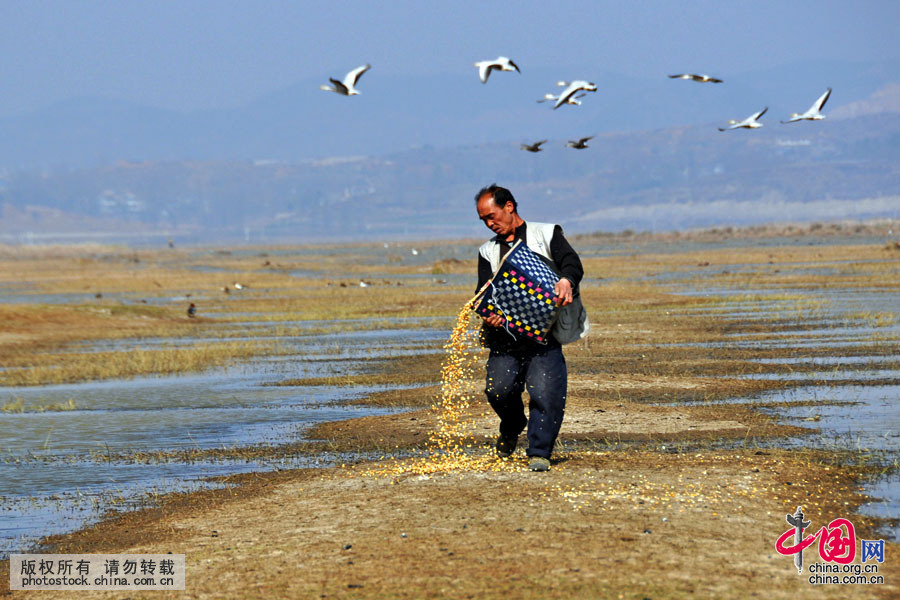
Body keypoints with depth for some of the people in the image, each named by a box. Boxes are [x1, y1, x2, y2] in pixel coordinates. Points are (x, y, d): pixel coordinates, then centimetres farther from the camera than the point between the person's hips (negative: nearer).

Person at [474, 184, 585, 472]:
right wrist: (488, 314, -17)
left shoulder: (546, 234, 10)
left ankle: (539, 452, -9)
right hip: (505, 332, 3)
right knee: (498, 389, -9)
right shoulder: (488, 251, 19)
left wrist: (566, 280, -29)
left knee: (544, 390, -17)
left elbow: (572, 262, -5)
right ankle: (512, 427, 22)